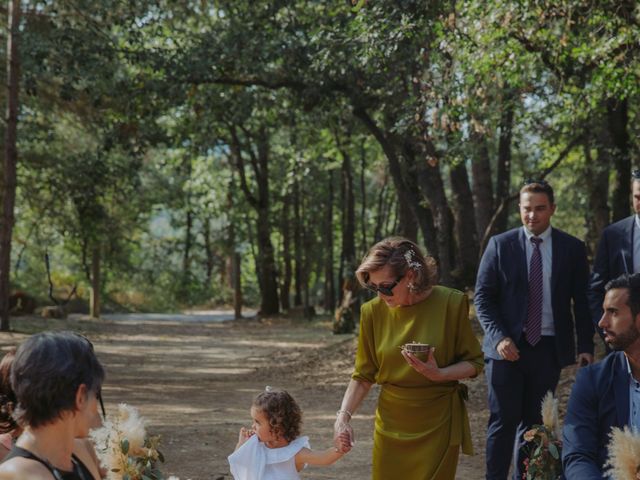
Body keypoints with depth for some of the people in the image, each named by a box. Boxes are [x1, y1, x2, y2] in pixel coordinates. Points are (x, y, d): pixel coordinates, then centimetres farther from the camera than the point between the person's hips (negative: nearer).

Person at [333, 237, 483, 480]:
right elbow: (364, 375, 1)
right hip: (391, 422, 2)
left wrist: (439, 374, -20)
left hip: (438, 423, -2)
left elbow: (474, 362, -2)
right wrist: (344, 415, -12)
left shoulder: (450, 303, -12)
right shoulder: (374, 311, -6)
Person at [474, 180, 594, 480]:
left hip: (549, 348, 2)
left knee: (534, 422, 8)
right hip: (508, 347, -1)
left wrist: (586, 346, -1)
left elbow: (581, 302, 6)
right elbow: (483, 297, 0)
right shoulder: (500, 245, 1)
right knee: (503, 421, -2)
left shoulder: (572, 248, 4)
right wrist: (499, 337, -13)